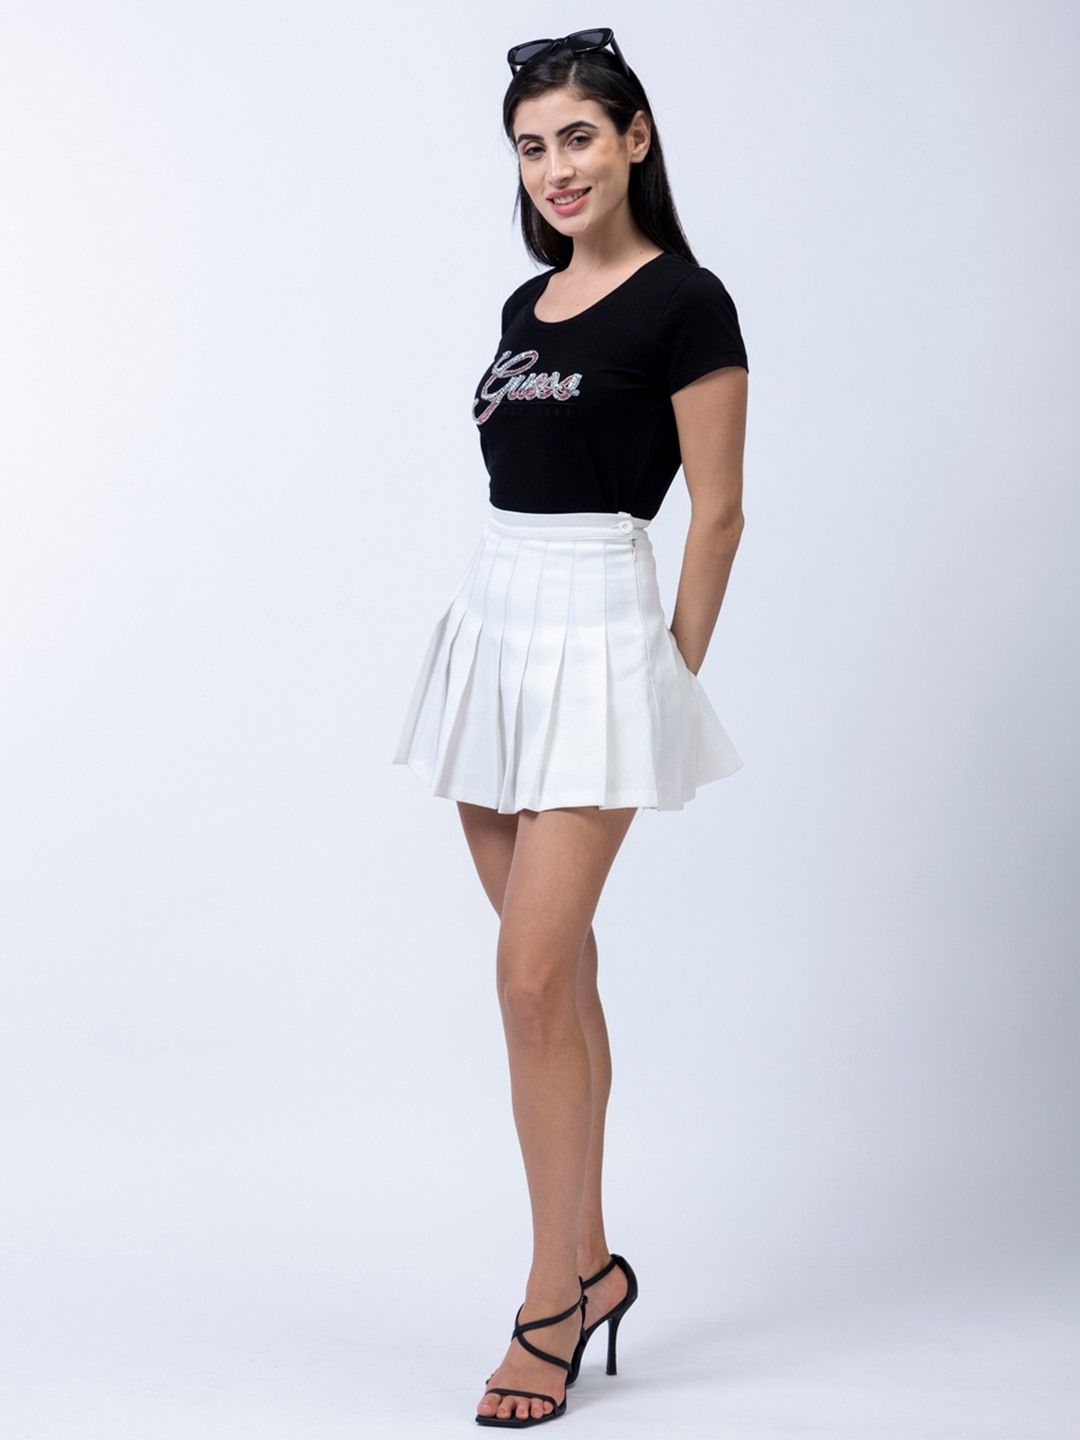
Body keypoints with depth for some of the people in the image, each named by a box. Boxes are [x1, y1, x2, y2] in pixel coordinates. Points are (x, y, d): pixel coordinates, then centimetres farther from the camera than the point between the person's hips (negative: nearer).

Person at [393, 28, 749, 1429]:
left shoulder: (685, 303, -7)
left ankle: (552, 1305, 2)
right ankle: (591, 1262, 22)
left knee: (536, 974, -10)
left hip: (593, 631, -8)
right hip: (489, 618, 8)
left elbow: (717, 514, -7)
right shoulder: (526, 305, 15)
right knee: (555, 965, 11)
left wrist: (673, 681, -3)